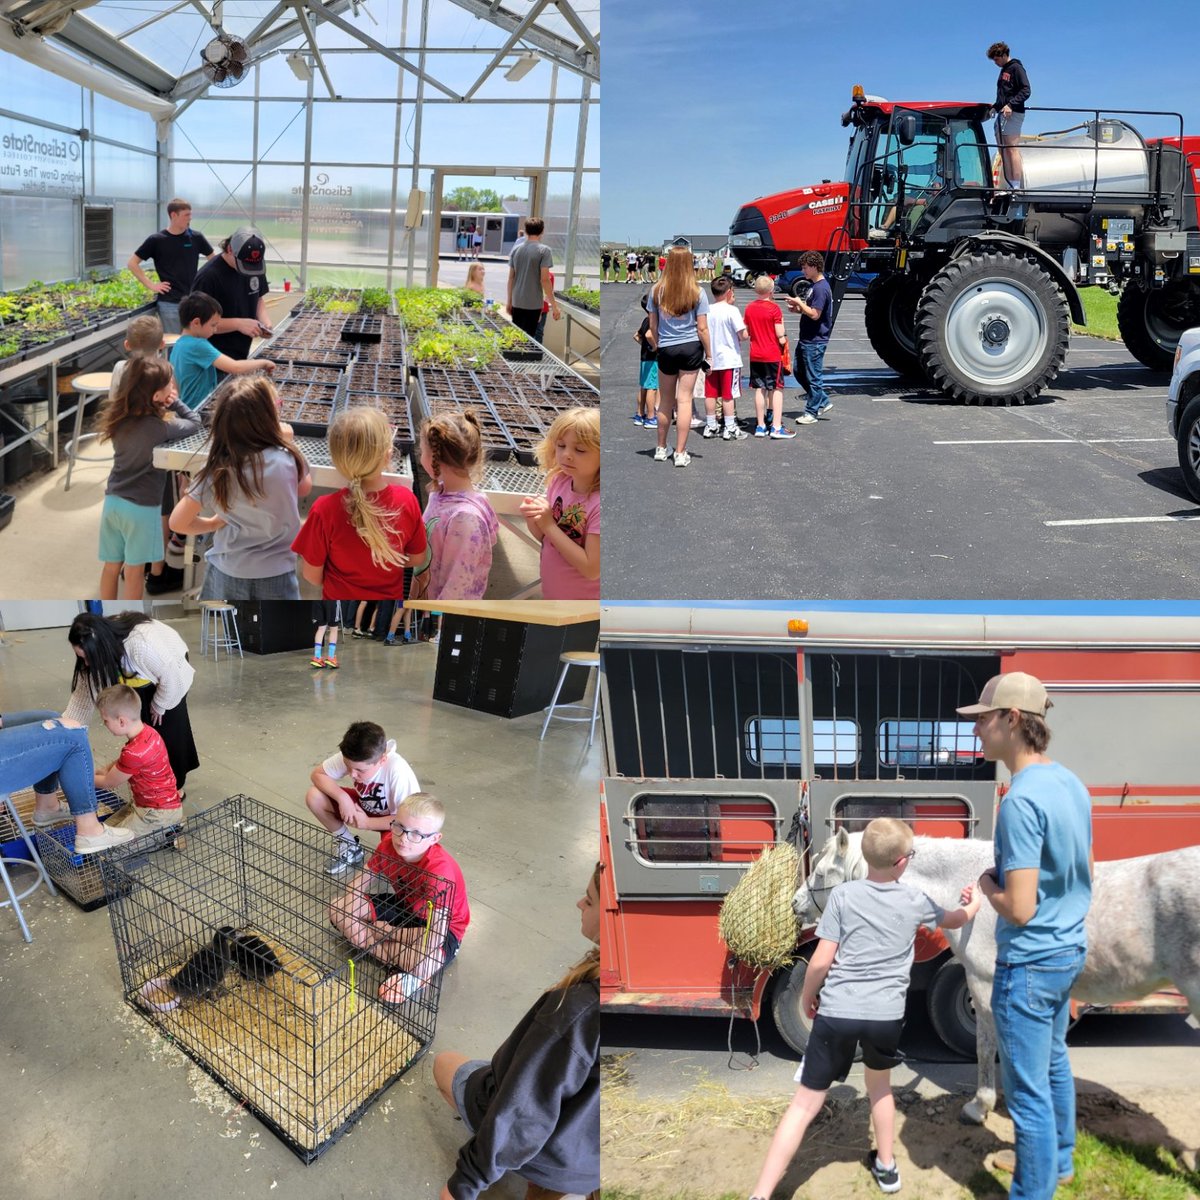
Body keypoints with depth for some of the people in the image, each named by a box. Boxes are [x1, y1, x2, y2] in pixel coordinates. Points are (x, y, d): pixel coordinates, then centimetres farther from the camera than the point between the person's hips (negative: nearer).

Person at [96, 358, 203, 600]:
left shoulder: (120, 416, -2)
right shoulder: (158, 426, -20)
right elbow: (194, 424, -9)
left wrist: (167, 405, -1)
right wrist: (174, 402, -1)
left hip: (113, 501, 6)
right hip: (141, 507, -6)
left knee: (111, 566, 17)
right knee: (134, 571, 8)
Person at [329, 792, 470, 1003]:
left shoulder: (439, 869, -35)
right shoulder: (389, 844, -17)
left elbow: (436, 931, -35)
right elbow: (362, 881, -2)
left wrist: (389, 932, -21)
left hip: (440, 925, -8)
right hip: (402, 907, 8)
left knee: (421, 964, -43)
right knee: (337, 909, -9)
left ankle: (413, 976, -6)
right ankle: (401, 960, -14)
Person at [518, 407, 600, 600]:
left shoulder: (598, 504, -27)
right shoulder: (559, 481, -9)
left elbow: (591, 569, -26)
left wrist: (549, 525, -25)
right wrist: (532, 520, -18)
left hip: (582, 612, -6)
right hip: (551, 596, 6)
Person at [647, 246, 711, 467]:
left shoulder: (657, 290, -2)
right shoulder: (697, 292, -6)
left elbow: (652, 325, 3)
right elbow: (702, 328, -6)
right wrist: (709, 353, 4)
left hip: (666, 349, 1)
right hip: (691, 348, -1)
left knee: (665, 400, 15)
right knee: (684, 400, 2)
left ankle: (661, 449, 25)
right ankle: (680, 453, 5)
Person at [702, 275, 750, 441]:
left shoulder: (707, 310, 3)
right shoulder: (732, 310, -12)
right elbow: (744, 335, -15)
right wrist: (748, 335, 6)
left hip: (711, 359, 5)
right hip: (729, 359, -5)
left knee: (710, 394, 10)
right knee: (728, 395, -1)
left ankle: (710, 426, 16)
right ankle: (730, 429, 2)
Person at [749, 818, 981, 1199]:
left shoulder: (843, 894, -5)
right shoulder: (915, 901, 4)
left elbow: (821, 960, -6)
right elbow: (955, 920, 27)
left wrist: (807, 997, 12)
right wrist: (973, 903, 49)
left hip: (837, 1013, -2)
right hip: (887, 1015, 2)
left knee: (805, 1103, 3)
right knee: (879, 1085, 32)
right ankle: (886, 1166, 45)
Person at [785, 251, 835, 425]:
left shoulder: (821, 288, -18)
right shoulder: (815, 285, 13)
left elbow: (815, 314, -23)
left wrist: (799, 303, -12)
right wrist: (798, 308, 6)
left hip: (815, 341, -11)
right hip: (806, 339, 11)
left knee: (813, 377, -1)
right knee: (799, 372, 16)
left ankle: (811, 413, 9)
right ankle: (823, 401, 25)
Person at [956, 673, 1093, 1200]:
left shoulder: (1022, 800, -27)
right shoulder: (1071, 784, 2)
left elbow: (1019, 909, -27)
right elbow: (1084, 874, 15)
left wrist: (987, 885, -9)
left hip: (1030, 963, -10)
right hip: (1070, 950, 10)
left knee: (1029, 1091, 4)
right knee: (1054, 1064, 27)